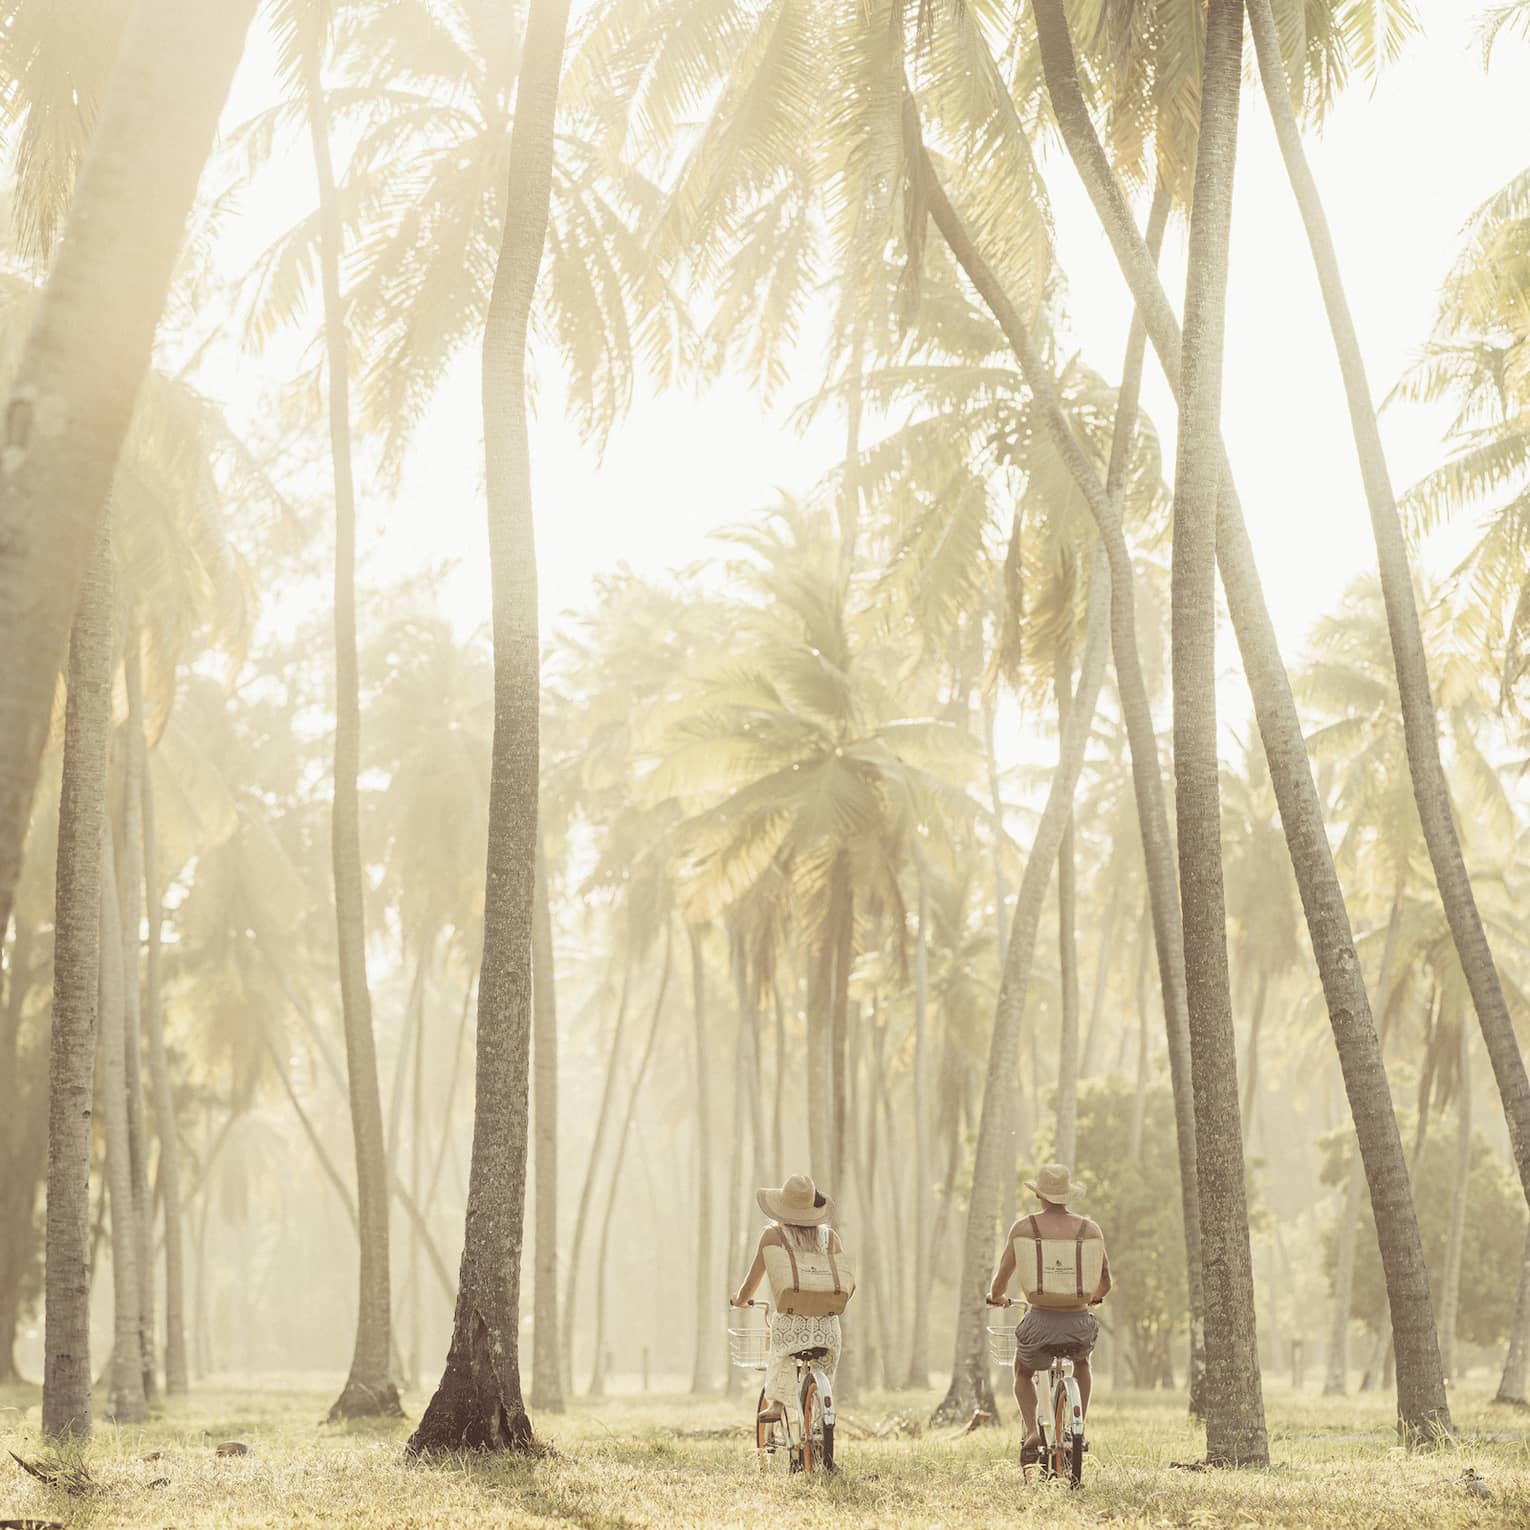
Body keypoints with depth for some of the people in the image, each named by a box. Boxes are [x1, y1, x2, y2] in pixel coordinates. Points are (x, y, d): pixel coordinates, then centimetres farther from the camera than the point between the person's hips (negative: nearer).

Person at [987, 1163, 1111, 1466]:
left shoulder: (1023, 1228, -2)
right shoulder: (1090, 1229, 2)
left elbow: (1001, 1278, 3)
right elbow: (1105, 1282, 11)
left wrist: (996, 1297, 26)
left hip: (1041, 1322, -2)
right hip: (1080, 1325, 2)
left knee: (1023, 1373, 30)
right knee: (1082, 1363, 38)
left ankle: (1032, 1434, 9)